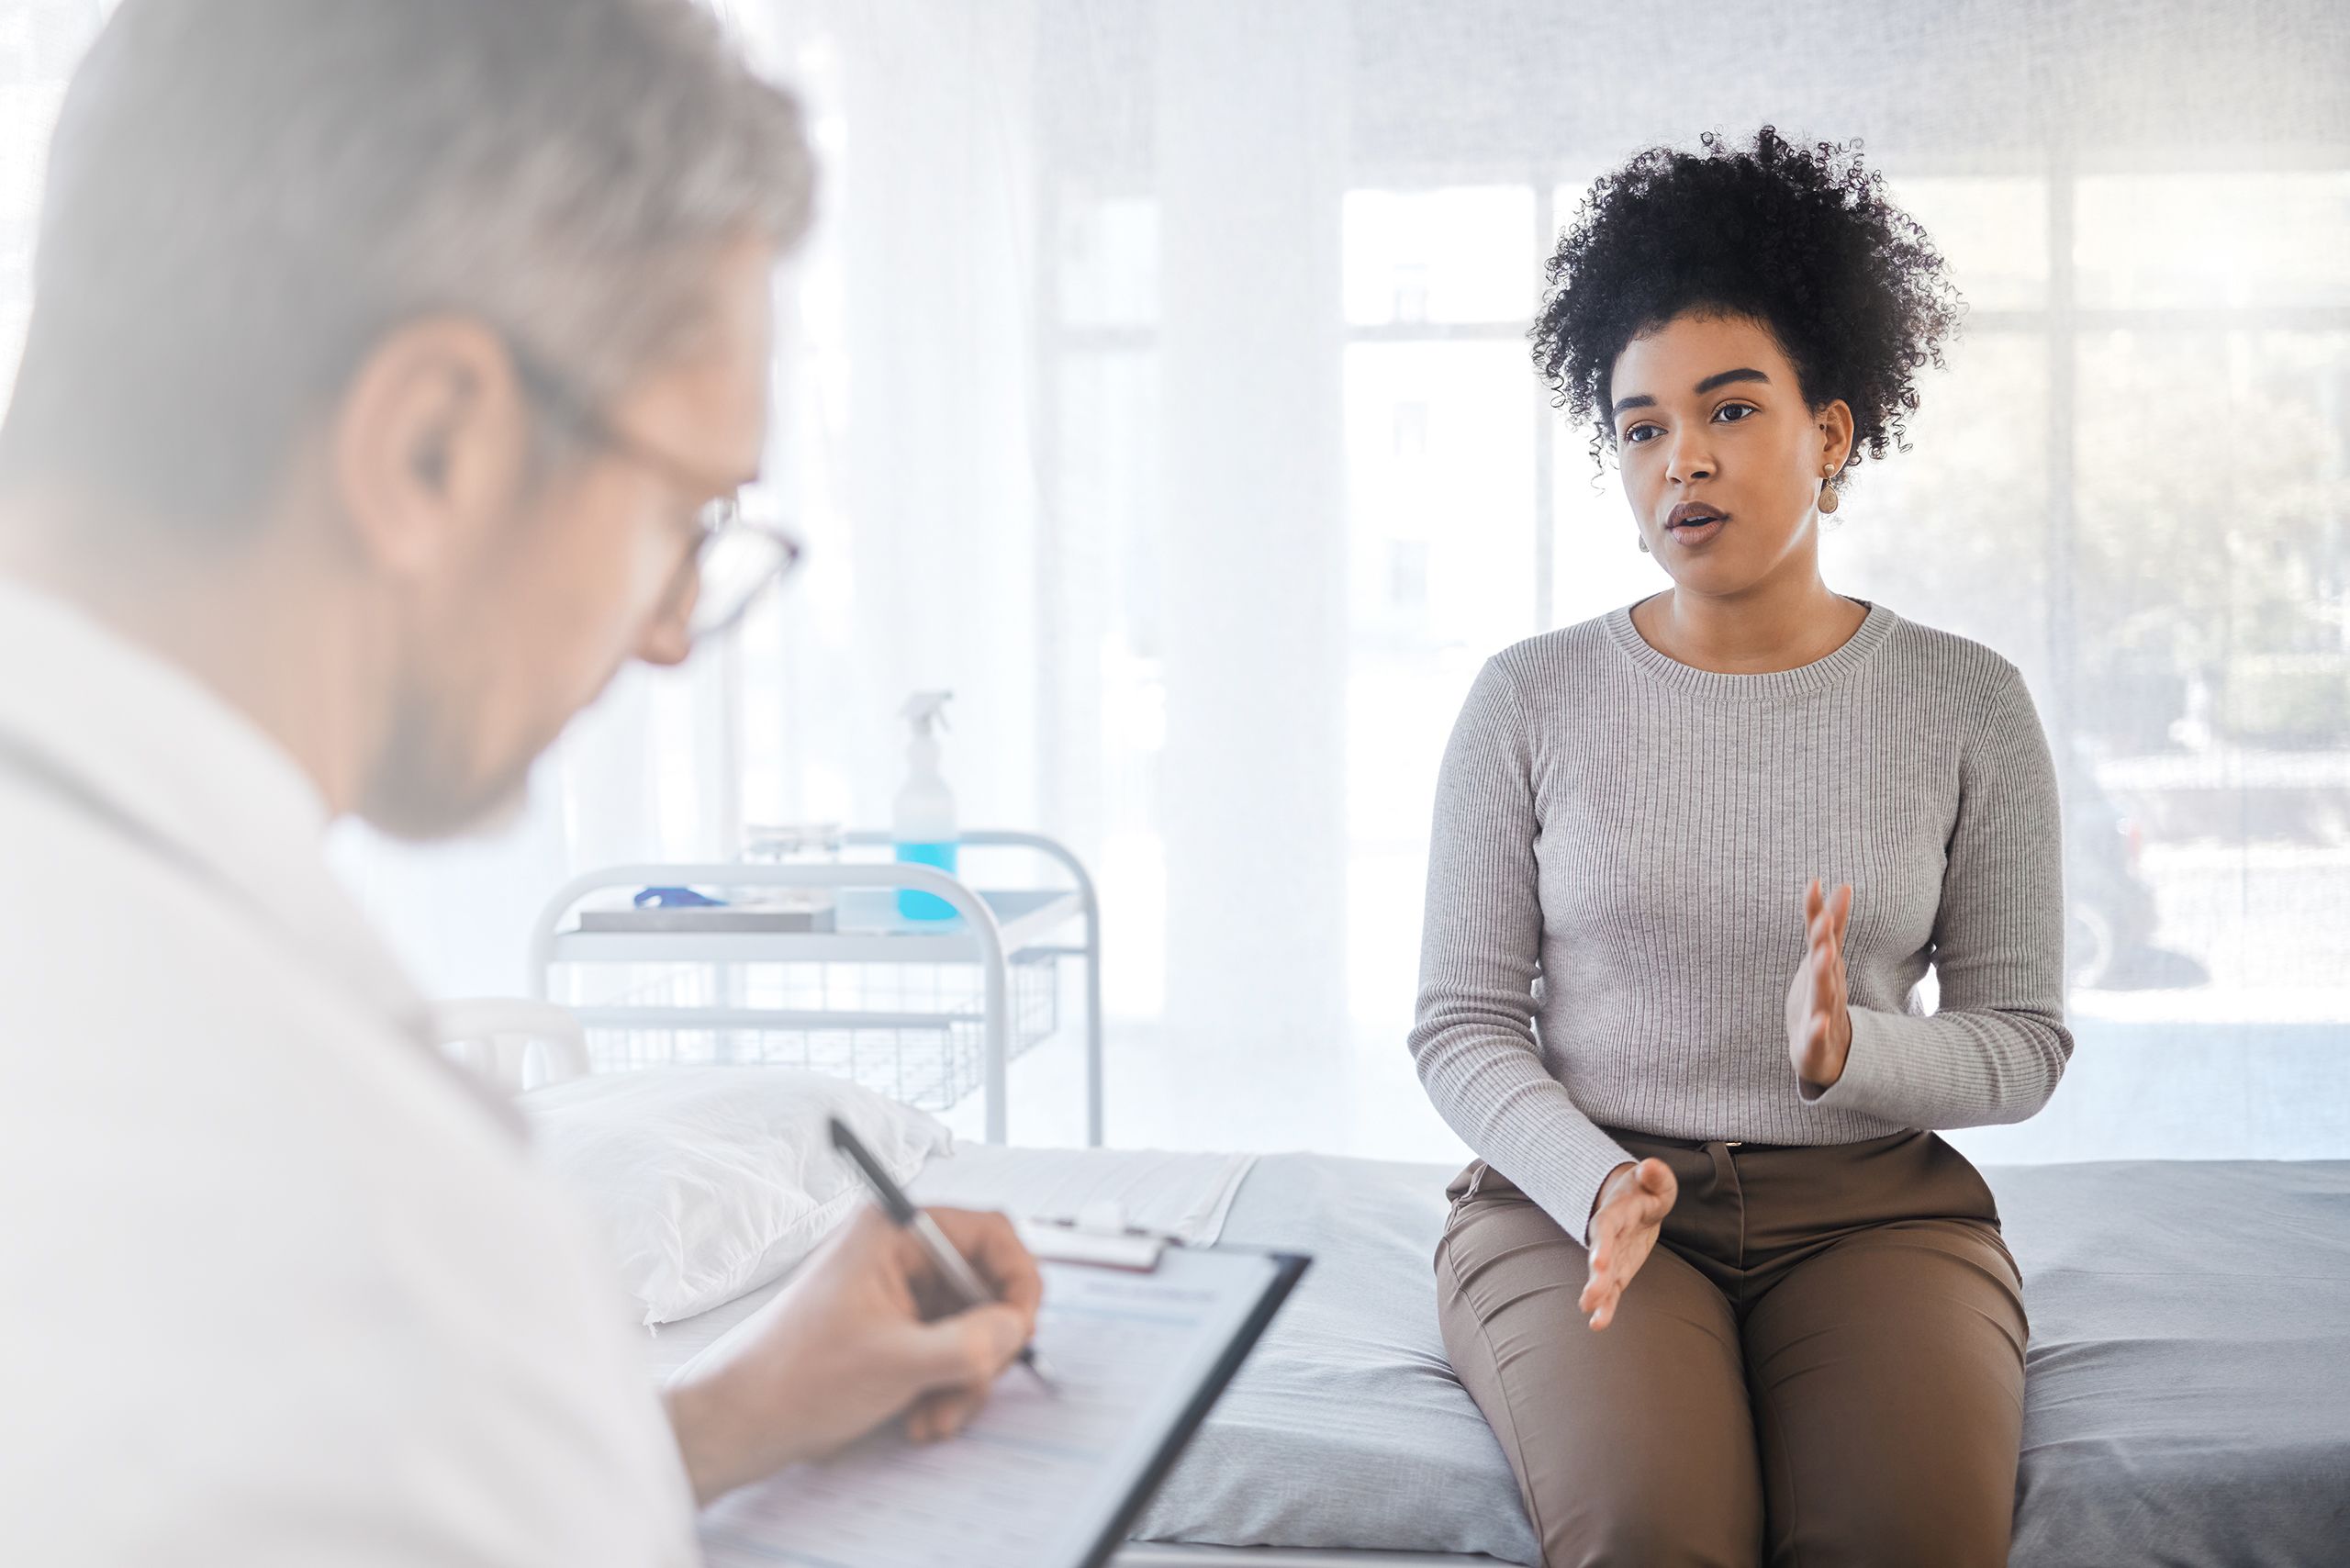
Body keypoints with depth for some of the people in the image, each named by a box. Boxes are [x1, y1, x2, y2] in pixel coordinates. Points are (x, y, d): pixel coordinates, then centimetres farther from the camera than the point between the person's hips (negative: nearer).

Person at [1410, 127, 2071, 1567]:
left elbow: (2024, 1040, 6)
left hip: (1872, 1203, 1)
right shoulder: (1529, 702, 1)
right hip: (1574, 1195, -1)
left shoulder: (1967, 705, 3)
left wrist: (1850, 1053, -15)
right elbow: (1461, 1022, 2)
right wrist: (1596, 1181, -16)